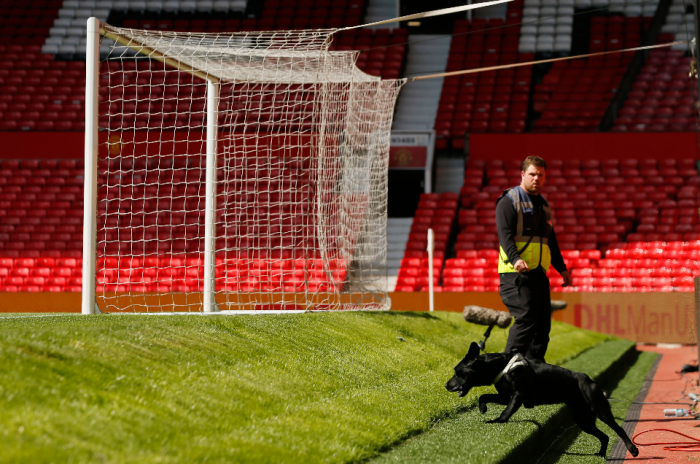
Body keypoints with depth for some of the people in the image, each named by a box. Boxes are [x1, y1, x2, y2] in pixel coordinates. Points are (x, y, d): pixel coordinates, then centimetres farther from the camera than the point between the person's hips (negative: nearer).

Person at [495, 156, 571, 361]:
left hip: (539, 274, 8)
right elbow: (505, 234, -16)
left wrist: (562, 268, 23)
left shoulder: (543, 205, 22)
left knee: (543, 322, 5)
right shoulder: (509, 201, -3)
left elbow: (551, 240, 30)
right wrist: (515, 259, -32)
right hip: (516, 273, -8)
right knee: (526, 318, -18)